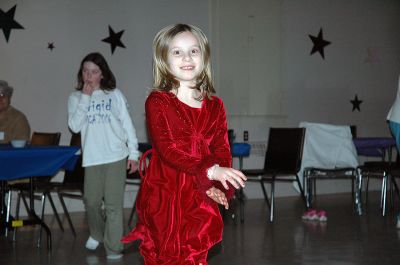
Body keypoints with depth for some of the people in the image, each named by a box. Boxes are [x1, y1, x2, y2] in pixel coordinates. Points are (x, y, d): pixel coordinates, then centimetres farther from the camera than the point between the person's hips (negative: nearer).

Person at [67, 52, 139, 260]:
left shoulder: (114, 95, 3)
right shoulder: (76, 98, 7)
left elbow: (127, 124, 4)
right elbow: (75, 126, -7)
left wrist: (133, 153, 0)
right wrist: (85, 97, -9)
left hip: (116, 157, -2)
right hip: (92, 158, 2)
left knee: (114, 204, -2)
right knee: (91, 201, 6)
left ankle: (113, 248, 4)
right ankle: (96, 234, 34)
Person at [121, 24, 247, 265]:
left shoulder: (215, 105, 9)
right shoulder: (157, 101, -3)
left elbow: (222, 150, 4)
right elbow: (166, 149, -14)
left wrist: (216, 185, -16)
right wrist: (210, 171, -25)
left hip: (201, 197, 3)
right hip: (164, 197, -3)